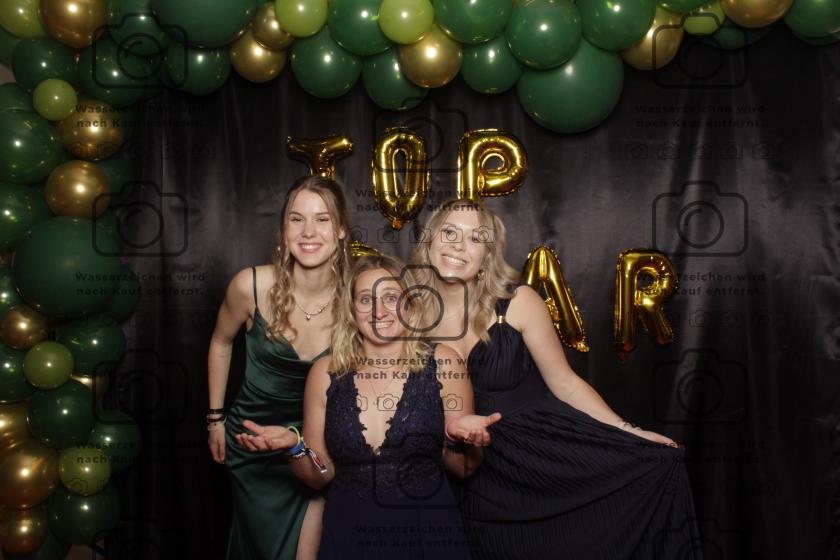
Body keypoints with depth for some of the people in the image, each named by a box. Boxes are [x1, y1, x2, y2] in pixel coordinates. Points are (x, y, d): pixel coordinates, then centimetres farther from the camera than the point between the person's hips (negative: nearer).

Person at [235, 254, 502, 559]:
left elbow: (462, 470, 0)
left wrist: (461, 438, -19)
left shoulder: (441, 362, -7)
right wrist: (296, 447, -14)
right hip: (349, 534, 1)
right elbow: (320, 477, 4)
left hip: (428, 533, -1)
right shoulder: (326, 372, -3)